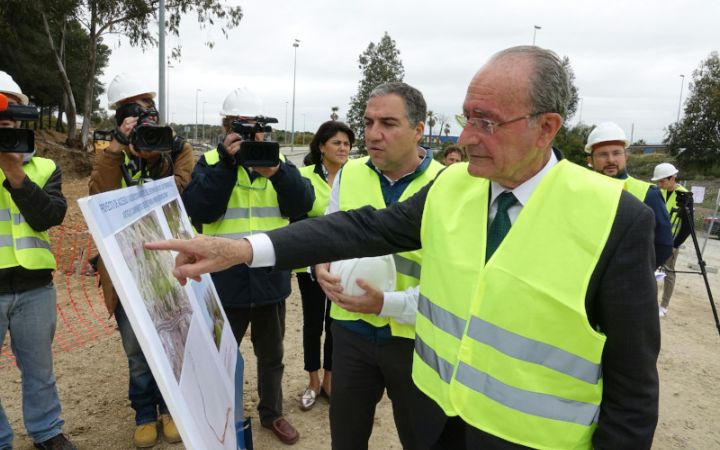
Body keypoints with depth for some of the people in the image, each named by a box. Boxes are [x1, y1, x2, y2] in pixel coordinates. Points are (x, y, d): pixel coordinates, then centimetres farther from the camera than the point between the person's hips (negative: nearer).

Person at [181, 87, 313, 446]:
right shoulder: (210, 162, -1)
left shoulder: (277, 160, 4)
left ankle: (272, 413, 41)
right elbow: (199, 210, -17)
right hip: (226, 279, -2)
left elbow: (303, 205, -9)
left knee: (271, 354, 19)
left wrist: (277, 171, -25)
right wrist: (226, 162, -23)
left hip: (271, 278, 2)